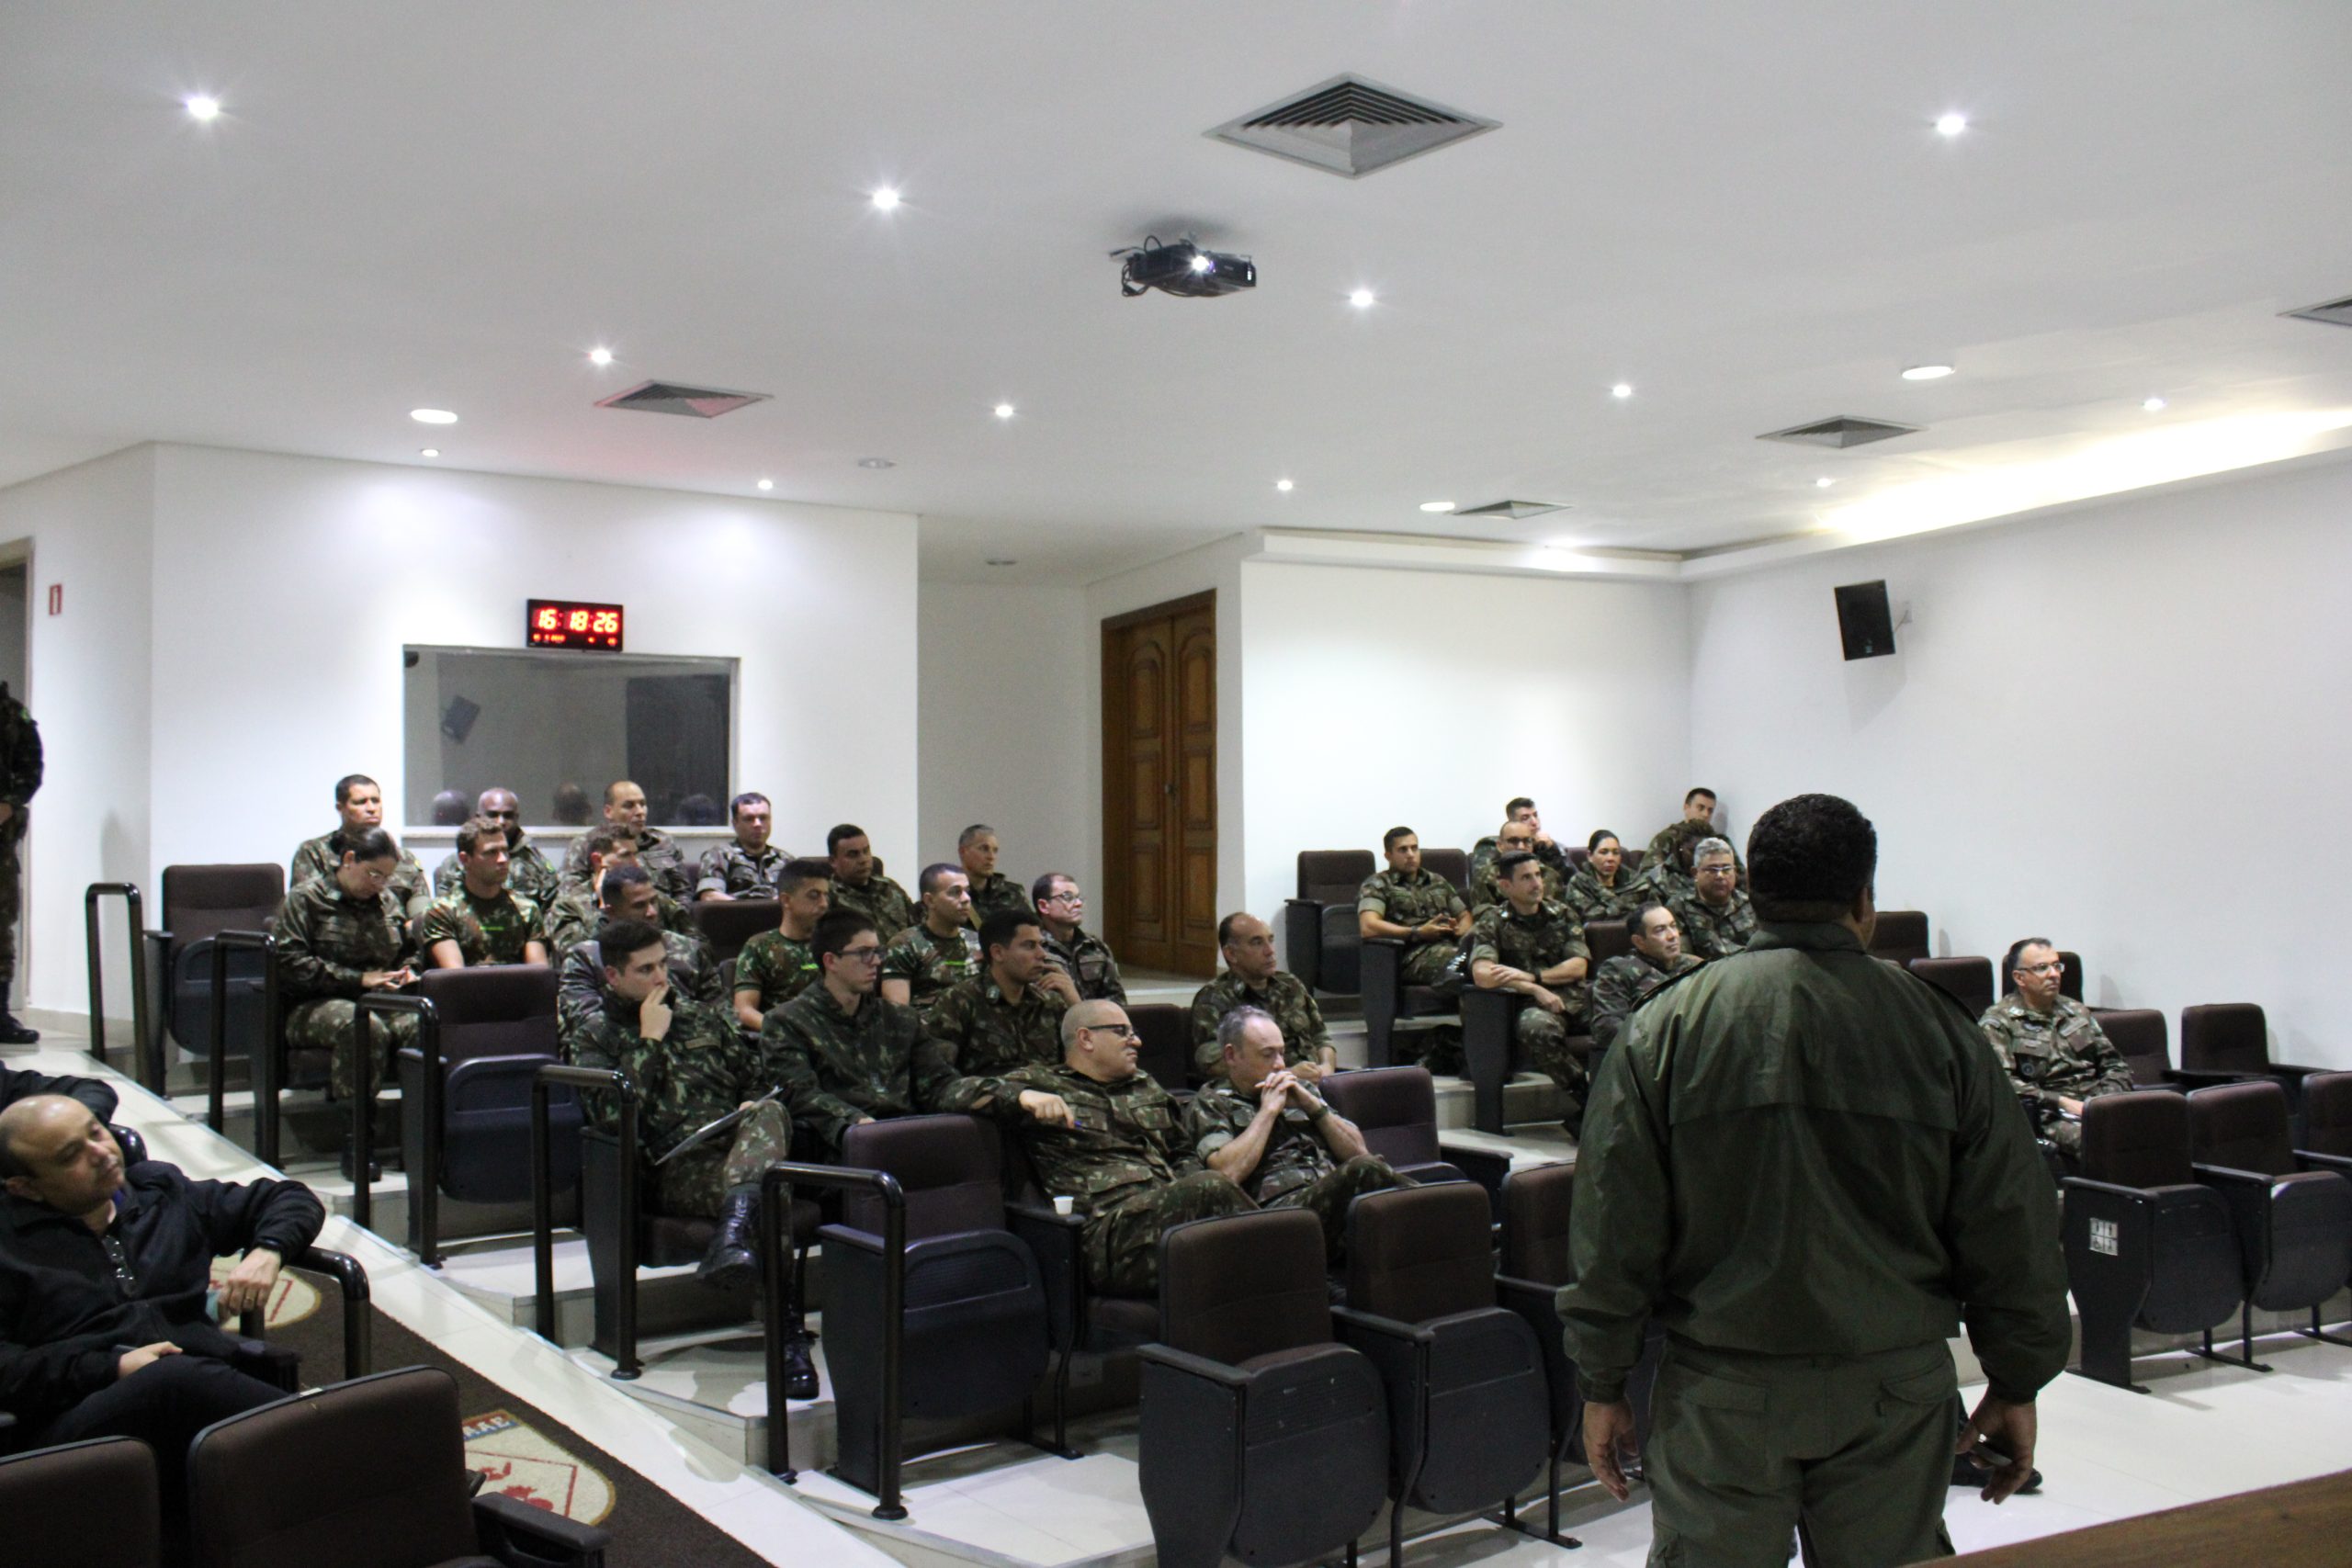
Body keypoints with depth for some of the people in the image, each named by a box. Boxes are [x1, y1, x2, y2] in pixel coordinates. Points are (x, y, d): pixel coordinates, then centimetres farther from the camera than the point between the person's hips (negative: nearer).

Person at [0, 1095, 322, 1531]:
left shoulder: (163, 1193, 25)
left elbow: (292, 1199, 32)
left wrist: (267, 1250, 10)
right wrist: (112, 1368, -9)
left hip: (202, 1392, 3)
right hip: (82, 1419, -3)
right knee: (178, 1380, -37)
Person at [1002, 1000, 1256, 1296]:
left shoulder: (1147, 1087, 33)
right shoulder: (1041, 1081, 13)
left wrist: (1189, 1196, 11)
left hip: (1170, 1215, 6)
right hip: (1107, 1229, -6)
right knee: (1210, 1187, -34)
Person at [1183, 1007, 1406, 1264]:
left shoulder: (1299, 1089, 27)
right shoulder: (1209, 1104, 11)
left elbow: (1358, 1151, 22)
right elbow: (1227, 1171, -9)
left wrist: (1312, 1105, 9)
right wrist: (1268, 1110, 0)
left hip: (1335, 1197, 6)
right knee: (1364, 1170, -32)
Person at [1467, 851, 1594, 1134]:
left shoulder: (1561, 914, 17)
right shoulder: (1493, 922, 6)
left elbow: (1579, 967, 5)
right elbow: (1482, 975, -10)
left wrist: (1529, 976, -9)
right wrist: (1535, 990, -16)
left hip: (1575, 1000, 4)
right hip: (1531, 1005, -4)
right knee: (1537, 1027, -40)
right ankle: (1583, 1092, -21)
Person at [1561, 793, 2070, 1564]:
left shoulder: (1667, 1025, -5)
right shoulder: (1938, 1029, -2)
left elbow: (1612, 1228, -4)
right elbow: (2011, 1232, 2)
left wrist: (1603, 1385, 4)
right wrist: (2016, 1386, 13)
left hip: (1720, 1391, -1)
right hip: (1895, 1386, 1)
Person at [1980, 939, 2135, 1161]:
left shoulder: (2076, 1012, 25)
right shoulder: (1997, 1022, 4)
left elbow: (2116, 1065, 24)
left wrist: (2106, 1099, 2)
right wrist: (2063, 1102, -14)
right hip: (2047, 1115, -6)